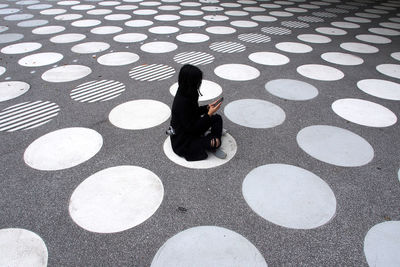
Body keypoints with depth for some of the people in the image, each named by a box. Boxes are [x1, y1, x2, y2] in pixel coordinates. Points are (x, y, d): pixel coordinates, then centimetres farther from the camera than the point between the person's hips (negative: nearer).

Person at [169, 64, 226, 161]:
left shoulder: (187, 94, -5)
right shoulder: (182, 102, -32)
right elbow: (192, 128, -27)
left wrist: (207, 107, -1)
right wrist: (209, 114, -23)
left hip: (190, 128, 9)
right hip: (183, 141, -9)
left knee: (217, 118, 8)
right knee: (215, 143, -24)